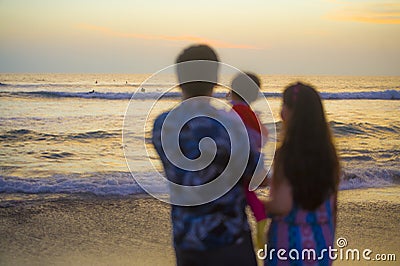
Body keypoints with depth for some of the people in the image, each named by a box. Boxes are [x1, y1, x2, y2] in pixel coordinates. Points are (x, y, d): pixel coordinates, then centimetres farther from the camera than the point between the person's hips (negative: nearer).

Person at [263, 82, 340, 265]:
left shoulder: (287, 154, -17)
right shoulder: (328, 153, 1)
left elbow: (282, 206, -21)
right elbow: (332, 202, 8)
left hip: (290, 239, -5)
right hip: (322, 240, 5)